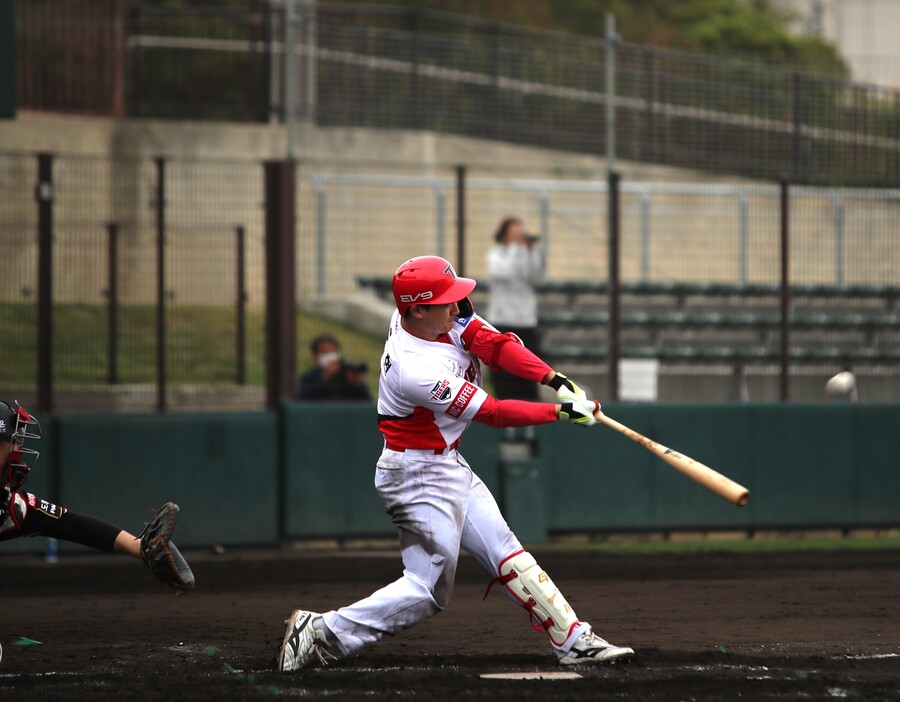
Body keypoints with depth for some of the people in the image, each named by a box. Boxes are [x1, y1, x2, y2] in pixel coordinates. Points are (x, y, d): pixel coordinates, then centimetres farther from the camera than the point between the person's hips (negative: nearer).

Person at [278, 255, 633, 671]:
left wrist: (558, 382, -19)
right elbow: (493, 413, -24)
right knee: (427, 590, -6)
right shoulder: (415, 371, -30)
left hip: (448, 466, 10)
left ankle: (574, 641, 12)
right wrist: (561, 411, -18)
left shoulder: (443, 316, -8)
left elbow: (493, 344, -8)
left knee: (504, 552, 10)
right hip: (421, 476, -10)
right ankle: (322, 633, -2)